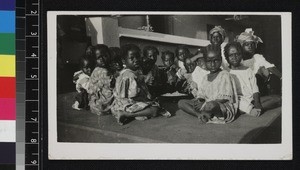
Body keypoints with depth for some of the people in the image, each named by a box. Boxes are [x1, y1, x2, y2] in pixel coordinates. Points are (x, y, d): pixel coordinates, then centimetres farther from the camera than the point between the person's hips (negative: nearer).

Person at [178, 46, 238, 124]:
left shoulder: (224, 75, -5)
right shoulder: (205, 78, 18)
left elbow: (225, 98, -14)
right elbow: (201, 95, 17)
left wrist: (204, 104, -20)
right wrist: (199, 101, -11)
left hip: (225, 108, -7)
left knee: (211, 105, -43)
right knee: (181, 103, -6)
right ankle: (202, 115, -23)